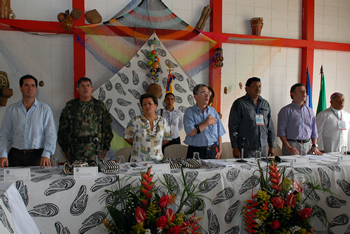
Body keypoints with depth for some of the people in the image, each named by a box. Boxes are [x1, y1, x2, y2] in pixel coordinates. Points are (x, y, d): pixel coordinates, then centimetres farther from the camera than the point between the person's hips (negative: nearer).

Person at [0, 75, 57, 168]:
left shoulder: (45, 108, 5)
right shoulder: (11, 109, 11)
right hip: (16, 155, 2)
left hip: (37, 155, -1)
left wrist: (46, 155, -13)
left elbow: (51, 134, -1)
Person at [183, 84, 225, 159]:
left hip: (212, 151, 3)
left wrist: (220, 150, 1)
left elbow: (219, 133, 11)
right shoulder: (189, 112, -1)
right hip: (195, 151, -3)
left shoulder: (213, 110, 11)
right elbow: (190, 132, -15)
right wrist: (207, 123, -8)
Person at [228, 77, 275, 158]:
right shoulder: (239, 103, -2)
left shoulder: (265, 104, 15)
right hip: (247, 149, -5)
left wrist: (272, 146, 15)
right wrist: (235, 148, -10)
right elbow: (233, 126, -5)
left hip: (263, 148, 5)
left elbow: (270, 126, 18)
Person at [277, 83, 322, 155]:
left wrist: (315, 146, 7)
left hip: (308, 145, 5)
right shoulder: (286, 110, -1)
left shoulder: (310, 111, 16)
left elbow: (314, 131, 19)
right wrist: (288, 147, -15)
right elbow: (281, 131, -7)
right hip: (292, 145, -5)